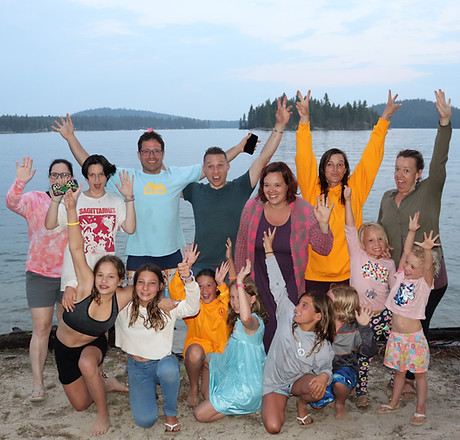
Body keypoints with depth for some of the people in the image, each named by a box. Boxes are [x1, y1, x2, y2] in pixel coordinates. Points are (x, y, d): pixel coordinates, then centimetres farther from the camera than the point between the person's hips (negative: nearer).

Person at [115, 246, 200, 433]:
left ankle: (171, 413, -8)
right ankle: (148, 390, 20)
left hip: (163, 361, -1)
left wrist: (187, 277, -49)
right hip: (137, 366, 2)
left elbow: (192, 308, -33)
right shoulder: (124, 308, -8)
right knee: (145, 420, -17)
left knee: (168, 369, -40)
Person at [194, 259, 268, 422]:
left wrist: (240, 283, -45)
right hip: (235, 377, 10)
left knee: (200, 414, -9)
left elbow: (246, 317, -50)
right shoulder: (238, 320, 6)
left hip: (245, 386, -10)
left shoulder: (254, 321, -23)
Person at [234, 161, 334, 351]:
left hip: (290, 284, -1)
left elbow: (324, 250, -5)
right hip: (260, 284, 1)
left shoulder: (303, 210, -9)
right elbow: (241, 245, 8)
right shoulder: (252, 207, -4)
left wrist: (323, 224, -23)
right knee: (264, 331, -2)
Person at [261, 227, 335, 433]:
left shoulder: (322, 346, -14)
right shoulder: (288, 317, -11)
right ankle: (281, 401, 16)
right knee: (273, 427, -19)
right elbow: (277, 287, -8)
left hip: (299, 380, -1)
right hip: (273, 383, 1)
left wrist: (324, 376, -36)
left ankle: (301, 403, 2)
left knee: (318, 388, -36)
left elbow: (326, 369, -8)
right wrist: (269, 249, -6)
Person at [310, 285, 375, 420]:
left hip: (345, 367, -2)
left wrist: (364, 327, -29)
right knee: (316, 404, -18)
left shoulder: (354, 328, -13)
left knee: (340, 381, -37)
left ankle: (340, 404, -2)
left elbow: (369, 351, -20)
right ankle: (333, 394, 19)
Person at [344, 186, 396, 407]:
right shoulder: (357, 256, -2)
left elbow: (396, 289, 17)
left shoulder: (389, 264, 8)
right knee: (364, 355, 1)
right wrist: (348, 200, -11)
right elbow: (350, 229, -8)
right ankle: (361, 392, 17)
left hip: (385, 314, 3)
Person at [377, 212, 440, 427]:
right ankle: (394, 402, 34)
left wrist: (427, 250, -49)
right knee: (399, 371, 19)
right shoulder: (402, 276, 1)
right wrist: (411, 231, -17)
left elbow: (429, 267, -30)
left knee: (419, 374, 8)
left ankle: (421, 409, 23)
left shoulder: (424, 283, -10)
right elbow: (406, 253, -6)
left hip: (414, 337, -4)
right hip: (395, 335, 4)